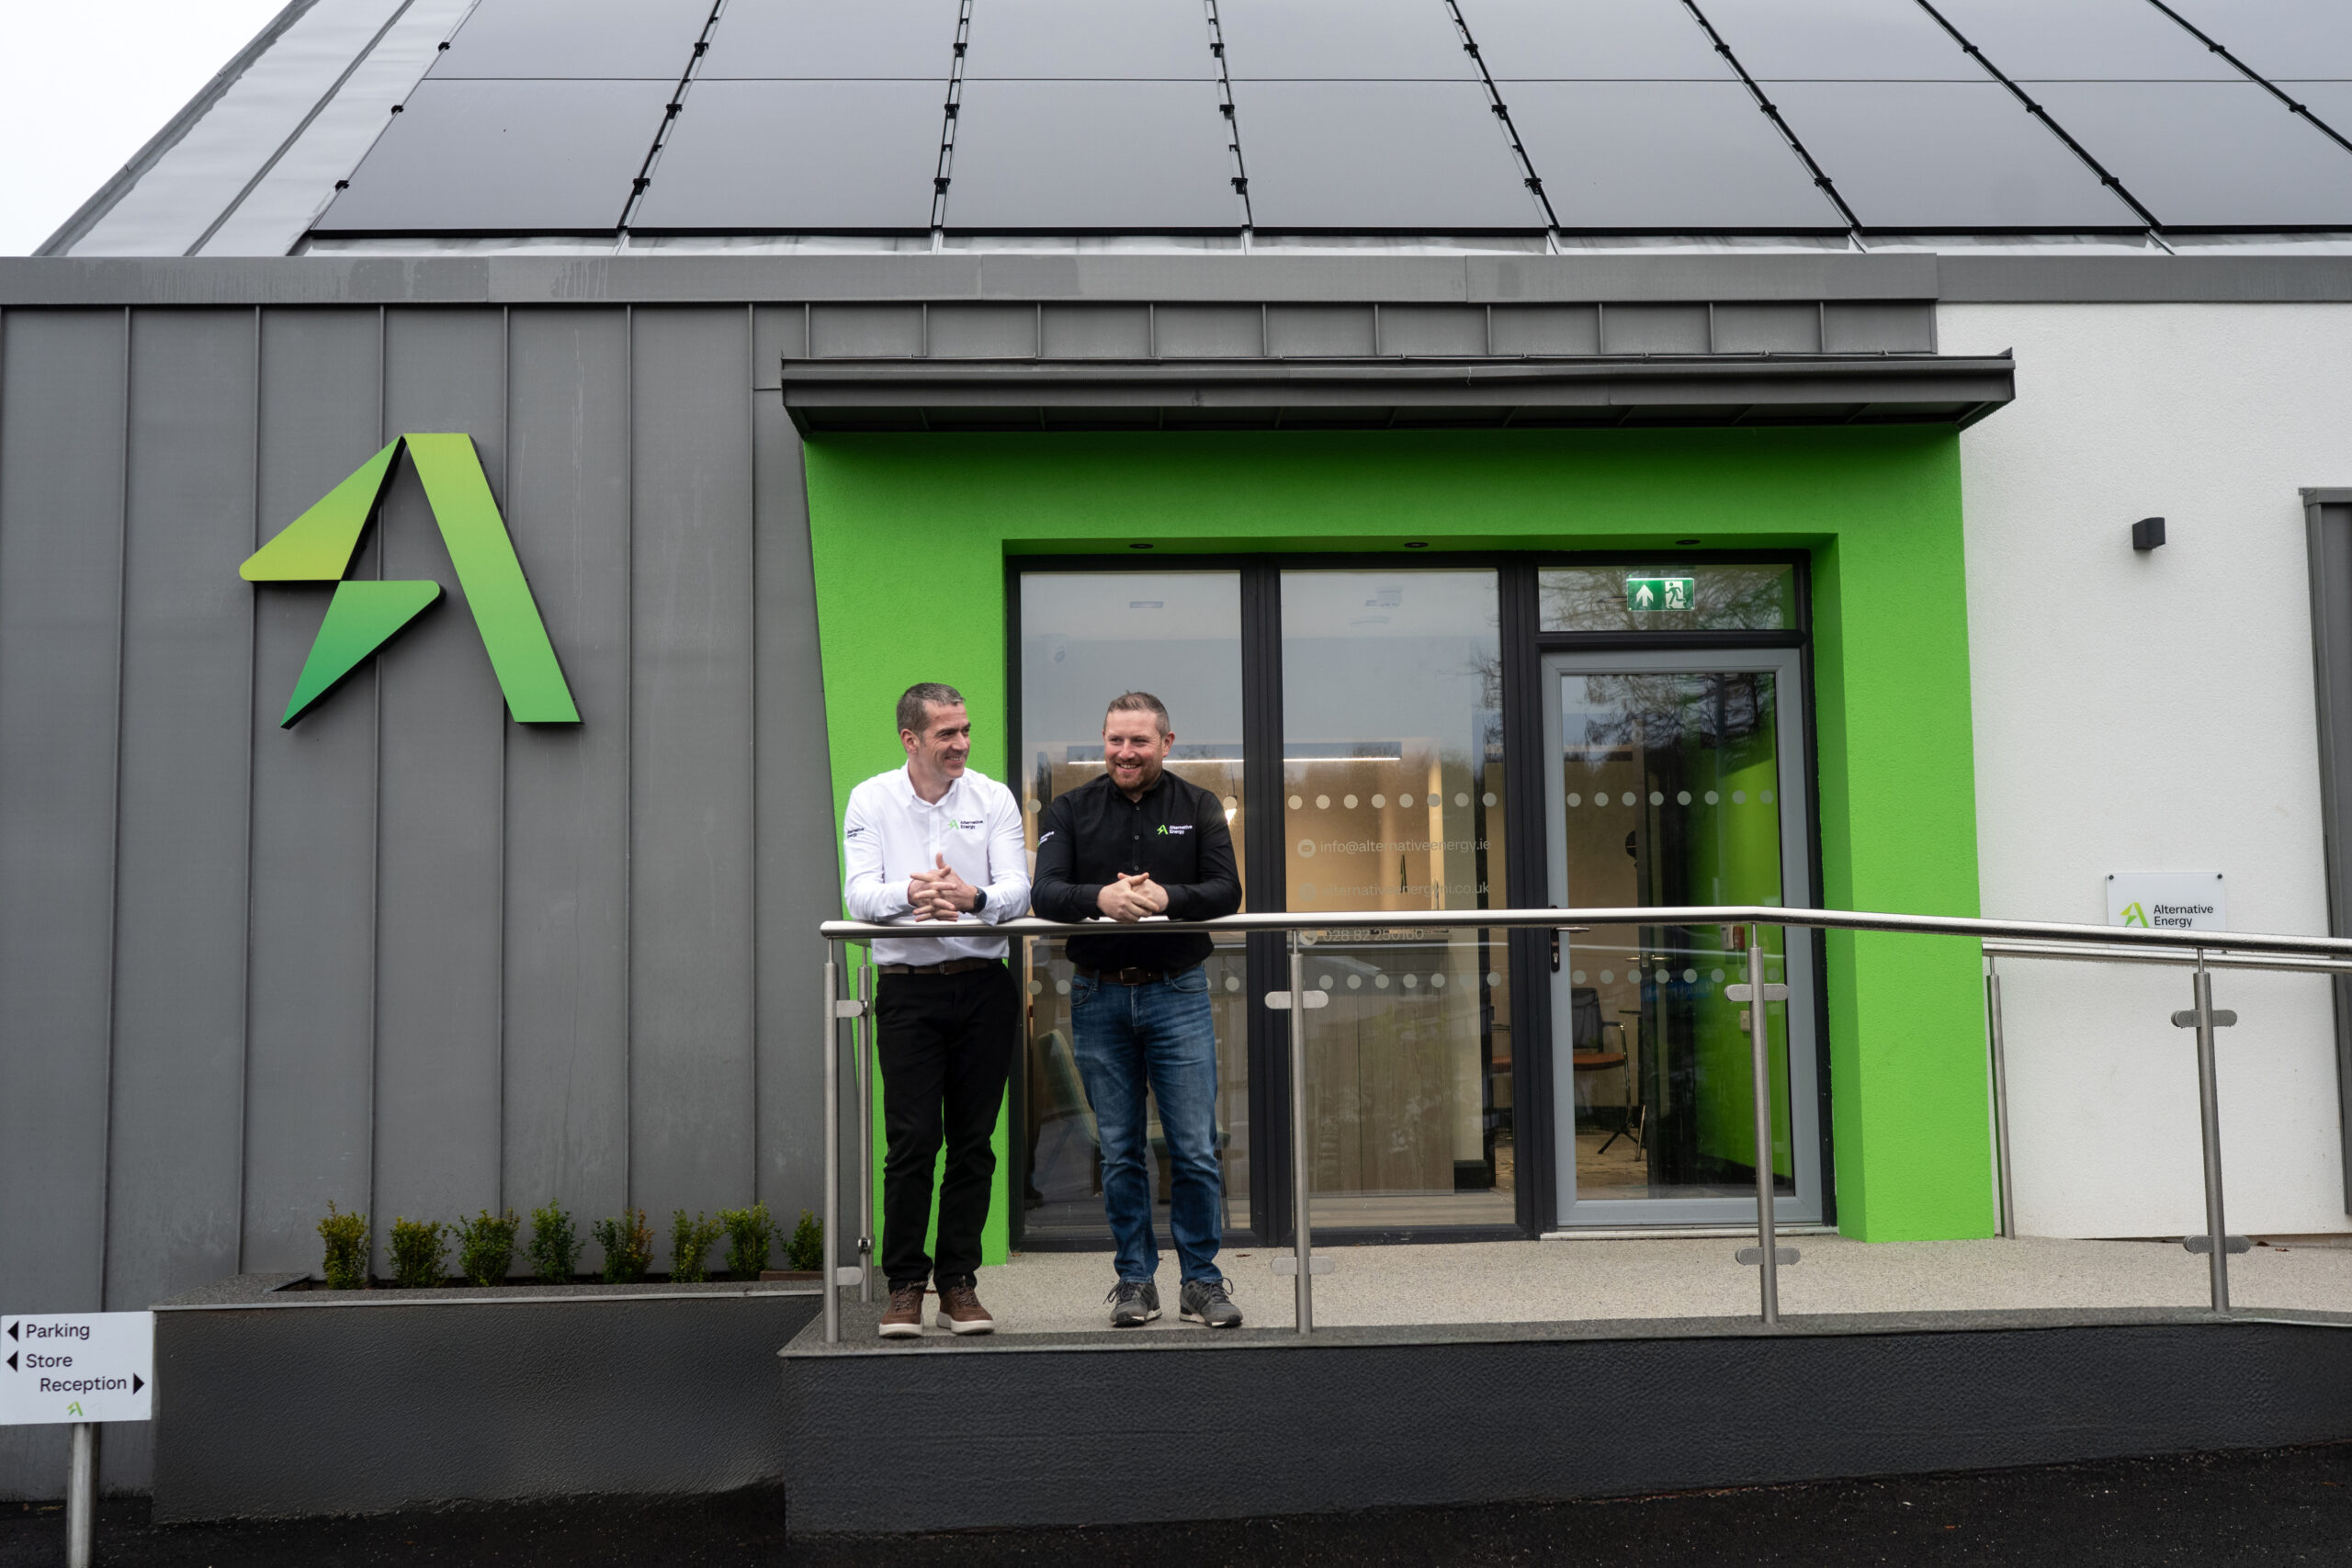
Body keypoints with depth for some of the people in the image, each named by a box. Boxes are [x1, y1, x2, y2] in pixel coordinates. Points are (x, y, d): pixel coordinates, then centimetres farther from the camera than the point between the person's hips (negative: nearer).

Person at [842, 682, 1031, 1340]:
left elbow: (1018, 889, -5)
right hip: (908, 989, -1)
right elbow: (860, 894, -7)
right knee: (911, 1142, -5)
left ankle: (959, 1283, 15)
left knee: (973, 1143, 6)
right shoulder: (871, 800, 4)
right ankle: (904, 1285, 7)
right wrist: (910, 892, -29)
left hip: (984, 986, 2)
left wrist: (973, 897, -27)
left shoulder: (994, 798, 6)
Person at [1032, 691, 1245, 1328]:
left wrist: (1165, 897, -24)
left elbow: (1227, 891, -6)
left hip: (1178, 994, -1)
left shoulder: (1198, 807, 5)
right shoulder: (1070, 810, 5)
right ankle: (1136, 1280, 19)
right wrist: (1100, 898, -28)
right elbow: (1045, 893, -8)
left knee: (1195, 1150, -1)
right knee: (1119, 1152, 8)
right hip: (1098, 996, 1)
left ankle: (1201, 1280, 12)